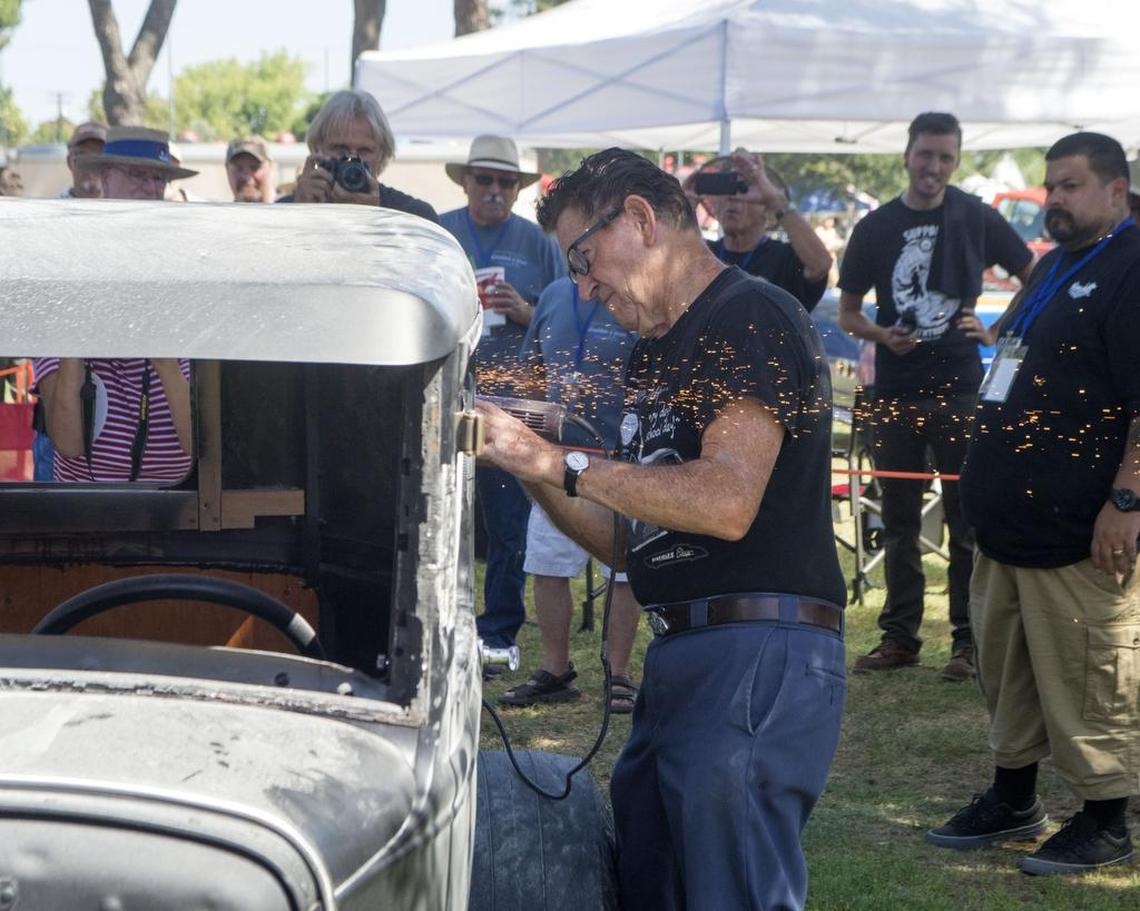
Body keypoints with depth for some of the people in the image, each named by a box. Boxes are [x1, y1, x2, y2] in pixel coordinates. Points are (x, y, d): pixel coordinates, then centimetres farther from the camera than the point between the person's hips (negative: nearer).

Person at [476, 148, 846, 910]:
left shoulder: (751, 317, -8)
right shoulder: (657, 354, 22)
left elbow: (726, 500, -20)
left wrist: (561, 462, -15)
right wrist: (529, 467, 6)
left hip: (757, 655, -10)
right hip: (680, 660, 10)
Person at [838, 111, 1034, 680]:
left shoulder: (976, 218, 1)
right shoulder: (875, 228, 5)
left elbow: (1033, 277, 10)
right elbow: (848, 312, 10)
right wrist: (880, 335, -10)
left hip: (960, 388, -2)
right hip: (895, 392, 2)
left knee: (967, 520, -1)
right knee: (899, 522, 8)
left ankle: (969, 640, 5)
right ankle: (900, 636, 16)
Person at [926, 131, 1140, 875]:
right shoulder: (1055, 267, 17)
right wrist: (990, 481, 23)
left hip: (1078, 529, -9)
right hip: (1013, 518, 10)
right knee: (1006, 667, 16)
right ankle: (1013, 800, 29)